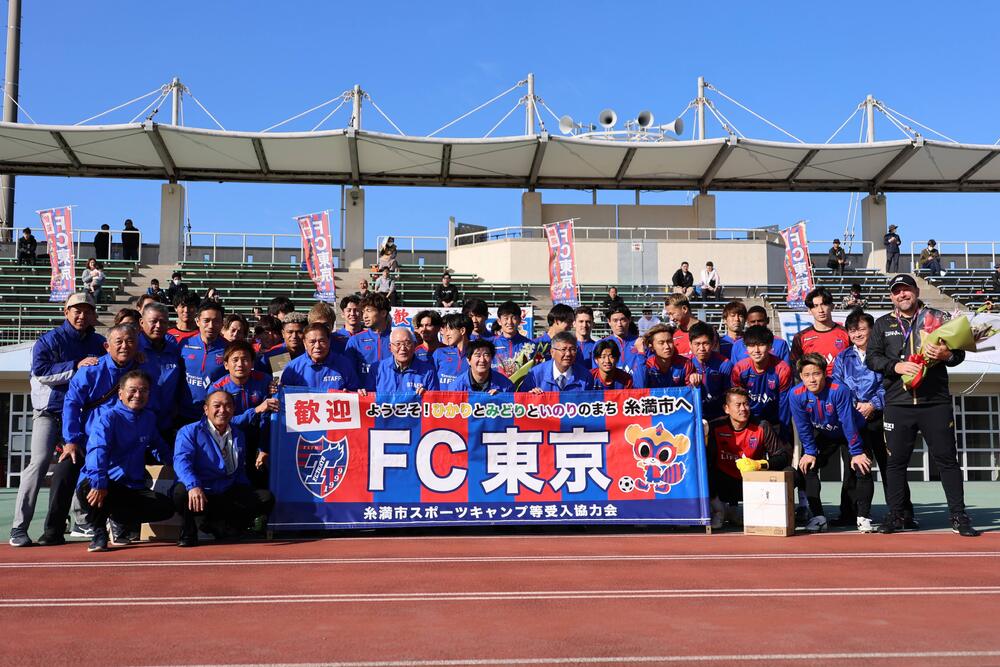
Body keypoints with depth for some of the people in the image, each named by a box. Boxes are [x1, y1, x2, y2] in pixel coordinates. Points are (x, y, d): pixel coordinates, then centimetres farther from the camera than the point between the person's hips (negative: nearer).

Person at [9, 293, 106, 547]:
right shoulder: (49, 340, -3)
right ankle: (19, 527, -13)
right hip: (50, 411, -4)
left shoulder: (99, 343, 9)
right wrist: (76, 366, -23)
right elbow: (40, 371, -17)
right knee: (39, 462, -15)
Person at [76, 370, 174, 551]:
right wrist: (98, 482, -41)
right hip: (105, 486, -5)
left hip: (133, 488, 5)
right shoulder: (108, 417, -8)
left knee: (166, 508, -18)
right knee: (87, 488, -39)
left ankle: (120, 521, 11)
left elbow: (158, 447, 29)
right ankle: (99, 532, -7)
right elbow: (97, 450, -25)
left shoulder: (149, 418, 12)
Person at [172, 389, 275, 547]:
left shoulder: (238, 435, 17)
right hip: (201, 494, -5)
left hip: (229, 495, 5)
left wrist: (247, 494, 5)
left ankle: (219, 524, -7)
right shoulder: (190, 432, -2)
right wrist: (193, 486, -40)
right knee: (181, 492, -38)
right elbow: (182, 461, -20)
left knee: (266, 499, -14)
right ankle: (188, 532, -9)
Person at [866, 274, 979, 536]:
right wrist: (896, 366, -13)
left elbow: (959, 352, 8)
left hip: (936, 402, -1)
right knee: (896, 460, 4)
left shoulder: (938, 318, 9)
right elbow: (872, 357, 4)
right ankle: (895, 516, 13)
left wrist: (946, 355, -15)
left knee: (947, 458, 1)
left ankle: (959, 516, 8)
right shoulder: (883, 324, 13)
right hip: (898, 404, 1)